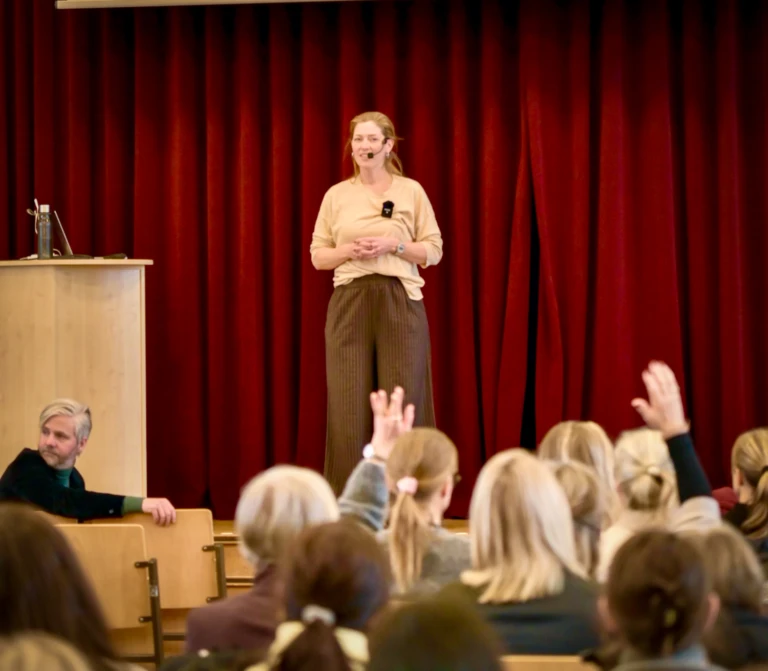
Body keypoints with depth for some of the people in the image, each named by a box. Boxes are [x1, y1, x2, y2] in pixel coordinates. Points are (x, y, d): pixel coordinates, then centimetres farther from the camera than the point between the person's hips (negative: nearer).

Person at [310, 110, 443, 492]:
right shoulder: (336, 195, 9)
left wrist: (394, 246, -11)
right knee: (349, 406, -2)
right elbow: (318, 256, 10)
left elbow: (433, 251, 5)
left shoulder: (411, 191, 4)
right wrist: (349, 250, -9)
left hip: (400, 303, -1)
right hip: (350, 303, 1)